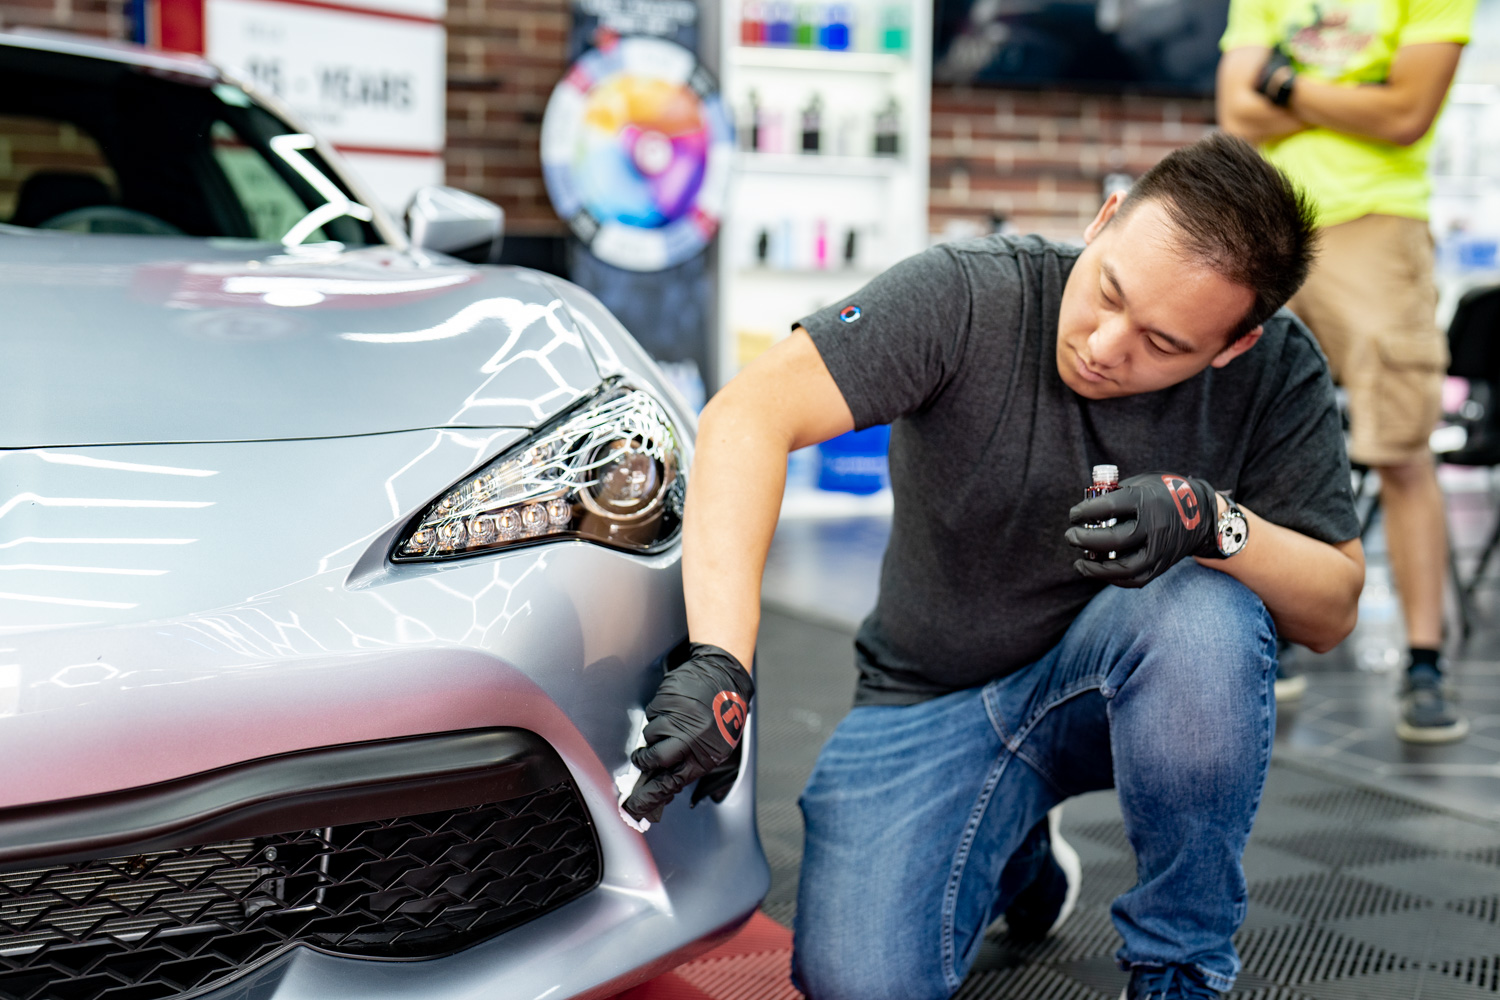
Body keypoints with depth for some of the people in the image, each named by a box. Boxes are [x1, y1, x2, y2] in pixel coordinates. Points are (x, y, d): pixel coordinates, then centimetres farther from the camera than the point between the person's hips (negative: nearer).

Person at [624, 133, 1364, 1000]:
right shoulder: (968, 298, -22)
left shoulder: (1278, 372, -13)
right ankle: (1017, 853, 16)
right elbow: (748, 417, -34)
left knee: (1203, 617, -35)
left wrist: (1216, 521, -32)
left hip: (1127, 688, 1)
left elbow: (1334, 608, -10)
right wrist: (720, 662, -46)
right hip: (933, 700, 0)